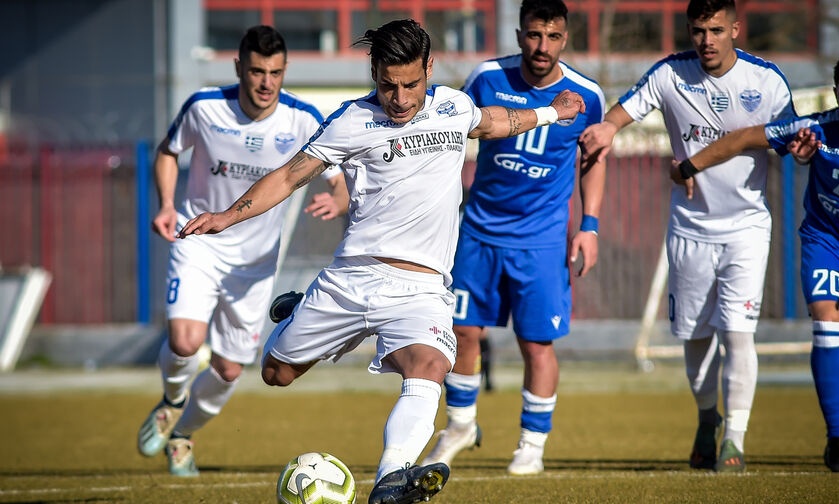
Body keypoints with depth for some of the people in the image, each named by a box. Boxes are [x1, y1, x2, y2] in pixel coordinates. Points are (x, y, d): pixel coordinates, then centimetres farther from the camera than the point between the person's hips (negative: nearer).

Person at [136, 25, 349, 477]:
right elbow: (168, 152, 5)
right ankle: (173, 399, 12)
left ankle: (182, 435, 39)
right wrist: (166, 205, -12)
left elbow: (343, 184, -11)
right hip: (198, 242, -2)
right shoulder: (204, 108, -14)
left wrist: (336, 202, -36)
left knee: (228, 371, 8)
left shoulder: (303, 120, -14)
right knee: (185, 343, -24)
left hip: (256, 259, 2)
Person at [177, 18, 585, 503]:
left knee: (428, 369, -30)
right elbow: (289, 177, 1)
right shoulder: (355, 121, -1)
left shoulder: (454, 106, 11)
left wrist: (548, 114, 46)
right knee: (277, 372, 10)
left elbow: (489, 122, 36)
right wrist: (228, 216, -11)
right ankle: (295, 321, 47)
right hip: (352, 277, 0)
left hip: (422, 291, 1)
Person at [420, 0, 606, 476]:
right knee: (462, 330, 5)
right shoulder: (488, 79, -7)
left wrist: (590, 225, 2)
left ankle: (533, 446, 12)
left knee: (538, 343, -4)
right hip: (480, 230, 2)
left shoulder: (586, 96, -7)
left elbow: (594, 156, 9)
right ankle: (461, 425, 28)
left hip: (542, 239, -1)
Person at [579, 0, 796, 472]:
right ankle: (707, 421, 34)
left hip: (746, 225, -2)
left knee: (737, 331, -14)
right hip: (690, 226, 2)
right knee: (696, 336, 11)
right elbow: (625, 110, -10)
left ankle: (735, 438, -8)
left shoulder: (766, 80, -7)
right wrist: (607, 128, -34)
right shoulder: (671, 75, -6)